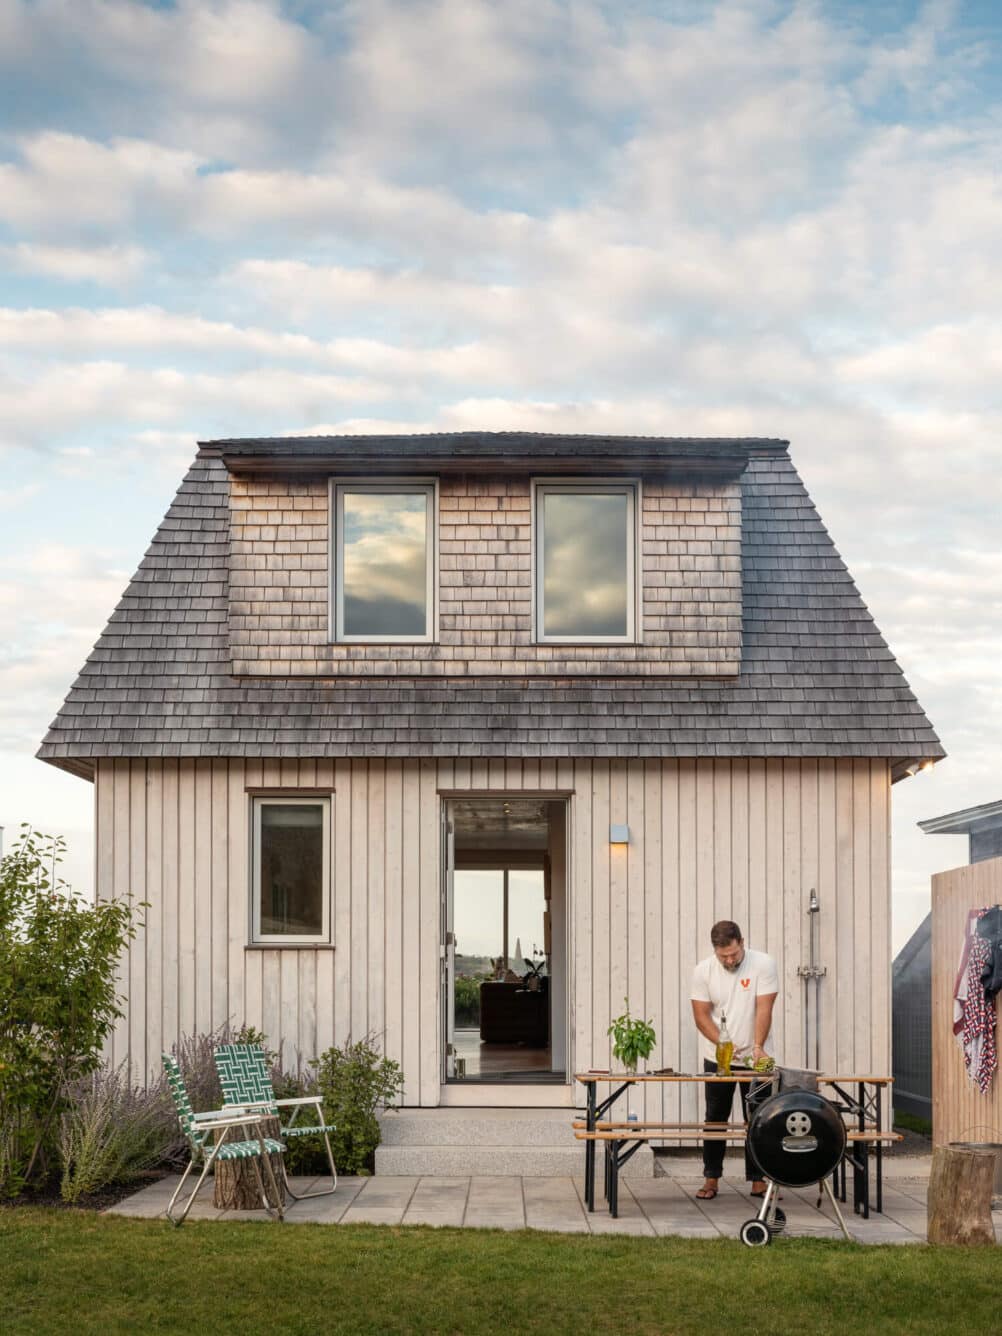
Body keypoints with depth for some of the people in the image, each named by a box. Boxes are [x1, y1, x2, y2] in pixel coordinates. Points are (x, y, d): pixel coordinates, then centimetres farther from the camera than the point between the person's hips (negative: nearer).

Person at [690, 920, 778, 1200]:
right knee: (715, 1119, 7)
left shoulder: (763, 964, -12)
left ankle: (757, 1180, 10)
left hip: (755, 1058, -1)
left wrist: (758, 1047, -28)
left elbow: (764, 1009, -17)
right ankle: (711, 1179, 13)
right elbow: (701, 1015, -8)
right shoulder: (703, 971, -8)